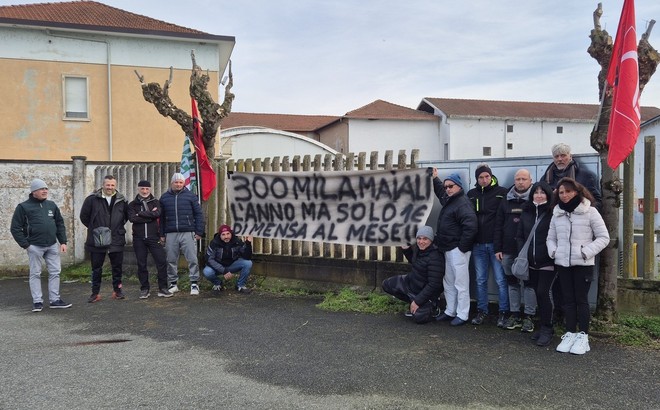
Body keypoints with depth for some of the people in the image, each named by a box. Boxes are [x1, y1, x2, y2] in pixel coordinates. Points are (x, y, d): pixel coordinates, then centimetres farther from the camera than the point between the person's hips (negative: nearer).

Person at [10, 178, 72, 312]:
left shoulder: (51, 205, 11)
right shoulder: (23, 207, -2)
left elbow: (60, 223, 16)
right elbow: (15, 228, -3)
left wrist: (63, 242, 7)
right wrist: (25, 244, -9)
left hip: (52, 246, 4)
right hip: (35, 246, -4)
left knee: (55, 272, 5)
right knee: (35, 274, 3)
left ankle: (55, 300, 13)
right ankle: (37, 301, 10)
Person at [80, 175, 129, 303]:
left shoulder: (121, 200, 4)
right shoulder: (92, 199, -3)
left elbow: (127, 216, 18)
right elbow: (84, 216, 5)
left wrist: (118, 227, 10)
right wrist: (94, 228, 2)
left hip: (116, 240, 2)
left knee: (117, 267, 8)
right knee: (96, 268, 6)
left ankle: (117, 290, 21)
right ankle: (95, 293, 15)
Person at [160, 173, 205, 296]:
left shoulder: (190, 196, 5)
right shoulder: (164, 197, 12)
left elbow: (198, 214, 4)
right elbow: (161, 217, 14)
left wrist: (199, 232, -2)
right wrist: (161, 234, 9)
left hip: (188, 233, -2)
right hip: (170, 234, 3)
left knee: (192, 259, -5)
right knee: (171, 260, 7)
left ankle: (194, 283, 2)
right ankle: (173, 284, 18)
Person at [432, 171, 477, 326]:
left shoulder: (463, 204, -16)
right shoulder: (448, 200, 14)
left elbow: (470, 227, -25)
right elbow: (440, 190, 39)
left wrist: (462, 247, -22)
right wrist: (435, 179, 28)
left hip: (458, 249, -10)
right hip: (448, 249, 10)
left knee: (461, 283, -3)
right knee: (448, 282, 17)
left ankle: (462, 315, 3)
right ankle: (450, 311, 27)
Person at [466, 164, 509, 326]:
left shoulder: (502, 192, -2)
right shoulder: (472, 194, 9)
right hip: (478, 244, 4)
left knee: (501, 280, 0)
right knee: (480, 280, 11)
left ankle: (503, 312, 11)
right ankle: (482, 311, 22)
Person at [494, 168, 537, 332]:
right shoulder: (506, 201, 10)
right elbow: (498, 226, 10)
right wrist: (498, 248, 5)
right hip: (508, 250, 4)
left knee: (529, 283, 3)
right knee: (512, 282, 11)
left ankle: (529, 316, 11)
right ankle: (514, 314, 20)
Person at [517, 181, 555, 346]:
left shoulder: (553, 213, -8)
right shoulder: (526, 212, 9)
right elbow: (520, 235, 14)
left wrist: (553, 254, -16)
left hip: (548, 262, -6)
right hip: (532, 262, 6)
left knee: (544, 292, -8)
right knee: (538, 293, 12)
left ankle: (547, 329, 4)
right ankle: (543, 327, 23)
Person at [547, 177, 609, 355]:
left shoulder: (590, 212, -5)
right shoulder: (557, 214, 9)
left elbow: (603, 237, -5)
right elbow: (551, 238, 17)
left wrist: (587, 252, -14)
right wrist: (553, 251, -2)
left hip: (583, 264, -4)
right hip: (562, 264, 4)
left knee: (581, 299, 2)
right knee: (568, 299, 8)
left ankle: (583, 336, 10)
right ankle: (570, 334, 15)